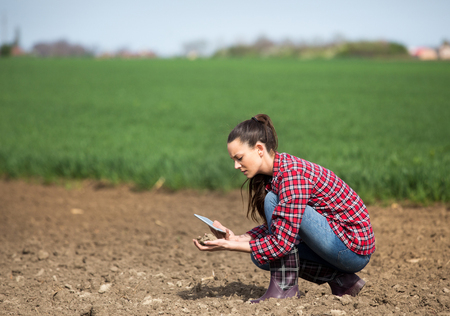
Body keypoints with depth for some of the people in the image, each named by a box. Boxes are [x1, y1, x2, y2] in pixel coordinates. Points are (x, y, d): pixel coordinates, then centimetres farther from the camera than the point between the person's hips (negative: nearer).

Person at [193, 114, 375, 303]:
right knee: (263, 256, 7)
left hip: (354, 249, -9)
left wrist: (230, 246, -21)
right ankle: (340, 280, 9)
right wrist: (235, 238, -3)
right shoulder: (273, 174, 6)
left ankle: (285, 287, -10)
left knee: (274, 202, -17)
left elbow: (282, 242, -26)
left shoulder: (292, 174, -23)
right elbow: (274, 228, 12)